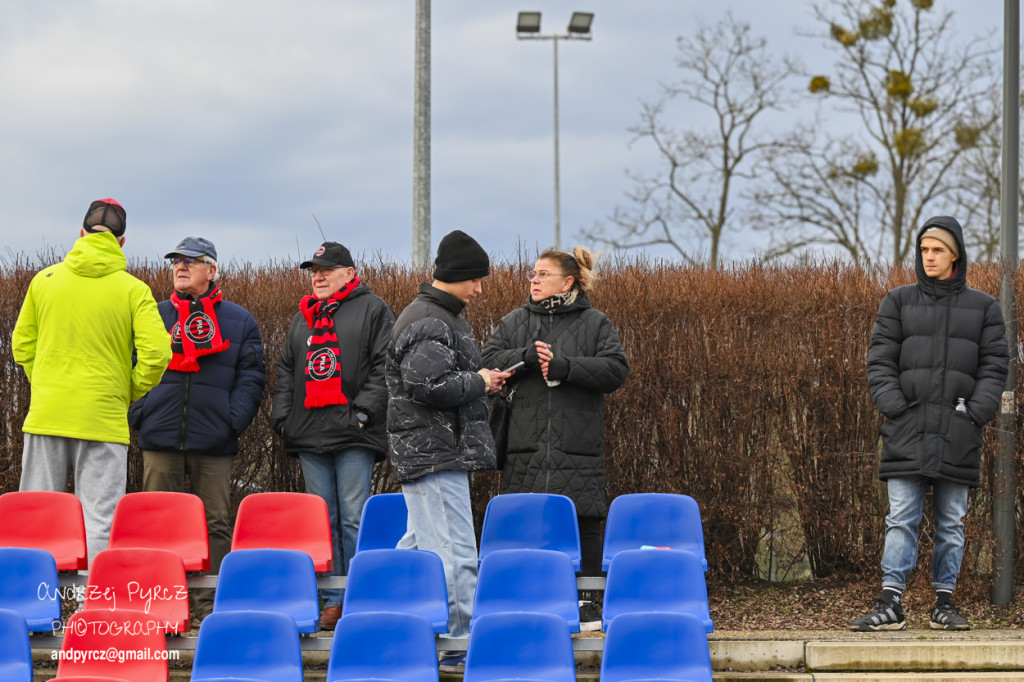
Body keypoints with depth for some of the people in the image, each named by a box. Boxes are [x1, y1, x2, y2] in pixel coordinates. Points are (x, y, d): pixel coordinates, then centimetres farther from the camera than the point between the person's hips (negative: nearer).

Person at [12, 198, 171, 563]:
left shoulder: (44, 280, 4)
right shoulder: (134, 290, -3)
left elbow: (21, 345, 10)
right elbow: (156, 353, -10)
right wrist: (130, 393, 5)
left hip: (46, 418, 2)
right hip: (103, 420, -2)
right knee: (100, 520, 0)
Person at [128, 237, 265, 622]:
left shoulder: (239, 322, 11)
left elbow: (250, 379, 5)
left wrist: (233, 422, -8)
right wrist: (139, 414, -2)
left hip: (213, 444, -1)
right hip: (160, 438, 1)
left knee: (215, 524, -1)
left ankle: (210, 607, 4)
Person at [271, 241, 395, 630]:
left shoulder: (372, 310, 3)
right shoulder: (303, 317, 21)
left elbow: (385, 365, -5)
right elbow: (286, 369, 23)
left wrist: (364, 410, -14)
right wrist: (282, 415, 10)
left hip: (353, 436, -6)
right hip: (310, 436, 6)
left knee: (354, 519, -7)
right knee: (323, 520, 5)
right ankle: (332, 601, 9)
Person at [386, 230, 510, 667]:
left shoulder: (444, 317, 20)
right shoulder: (429, 323, -15)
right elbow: (428, 385, -26)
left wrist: (482, 380, 10)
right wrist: (479, 382, -13)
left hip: (425, 454, 11)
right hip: (434, 454, -11)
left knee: (421, 544, 16)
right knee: (454, 552, -9)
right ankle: (462, 643, -7)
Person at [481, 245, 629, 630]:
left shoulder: (595, 324, 6)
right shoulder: (514, 323, 14)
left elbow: (616, 369, -5)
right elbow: (487, 362, 5)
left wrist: (564, 366, -14)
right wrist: (526, 356, -12)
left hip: (578, 445, -2)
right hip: (526, 445, 2)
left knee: (583, 522, -1)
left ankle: (585, 601, 9)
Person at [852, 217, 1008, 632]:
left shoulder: (982, 308, 12)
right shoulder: (898, 302, 11)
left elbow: (994, 365, 7)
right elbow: (880, 360, 5)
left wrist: (977, 410, -8)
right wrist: (893, 406, -9)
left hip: (958, 432, 1)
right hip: (908, 429, -1)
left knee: (951, 523, 4)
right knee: (901, 519, -6)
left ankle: (944, 603, 10)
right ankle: (891, 605, -8)